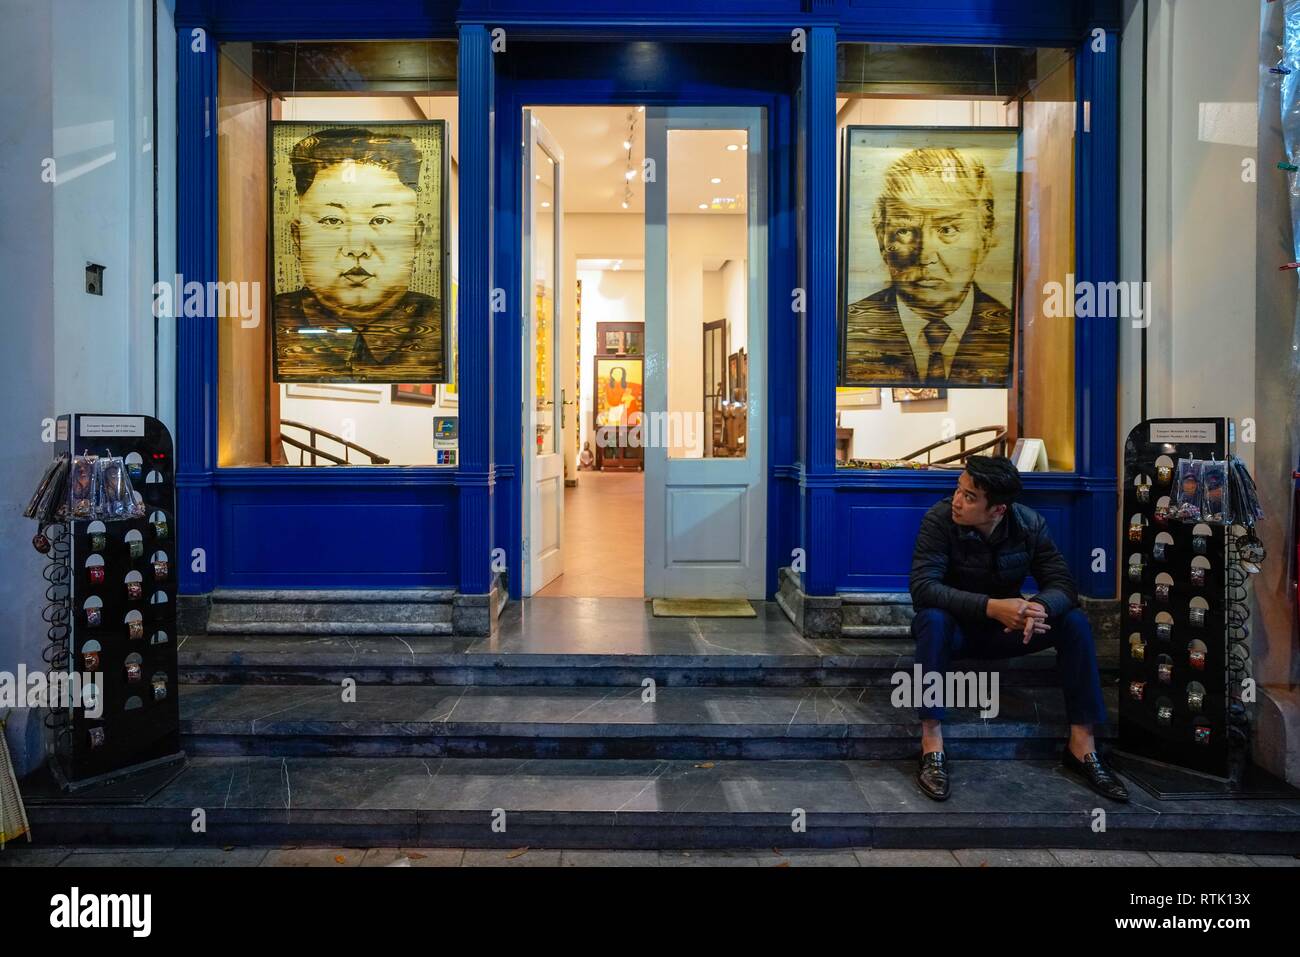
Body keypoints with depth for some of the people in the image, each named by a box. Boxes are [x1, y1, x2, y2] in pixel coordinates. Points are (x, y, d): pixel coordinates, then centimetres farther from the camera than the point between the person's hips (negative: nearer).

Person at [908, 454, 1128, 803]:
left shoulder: (1029, 524, -10)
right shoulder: (939, 519, -21)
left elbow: (1062, 584, -15)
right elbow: (923, 587, -31)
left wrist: (1038, 607, -40)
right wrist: (992, 607, -43)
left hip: (1005, 630, 3)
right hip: (955, 629, -3)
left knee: (1074, 621, -19)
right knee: (933, 618, -37)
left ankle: (1082, 745, -14)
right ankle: (931, 745, -33)